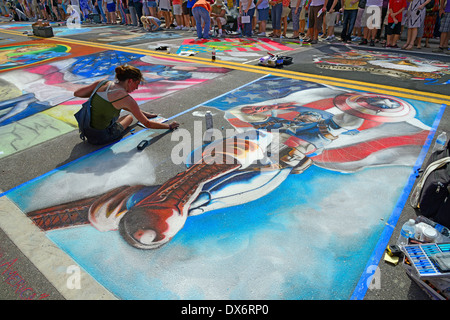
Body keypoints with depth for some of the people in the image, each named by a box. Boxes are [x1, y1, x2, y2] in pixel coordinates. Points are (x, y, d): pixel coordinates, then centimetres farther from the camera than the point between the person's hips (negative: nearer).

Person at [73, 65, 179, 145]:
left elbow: (76, 93, 6)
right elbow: (147, 124, -12)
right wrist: (169, 126, 0)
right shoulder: (126, 99, -17)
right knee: (129, 117, 22)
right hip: (101, 137, -5)